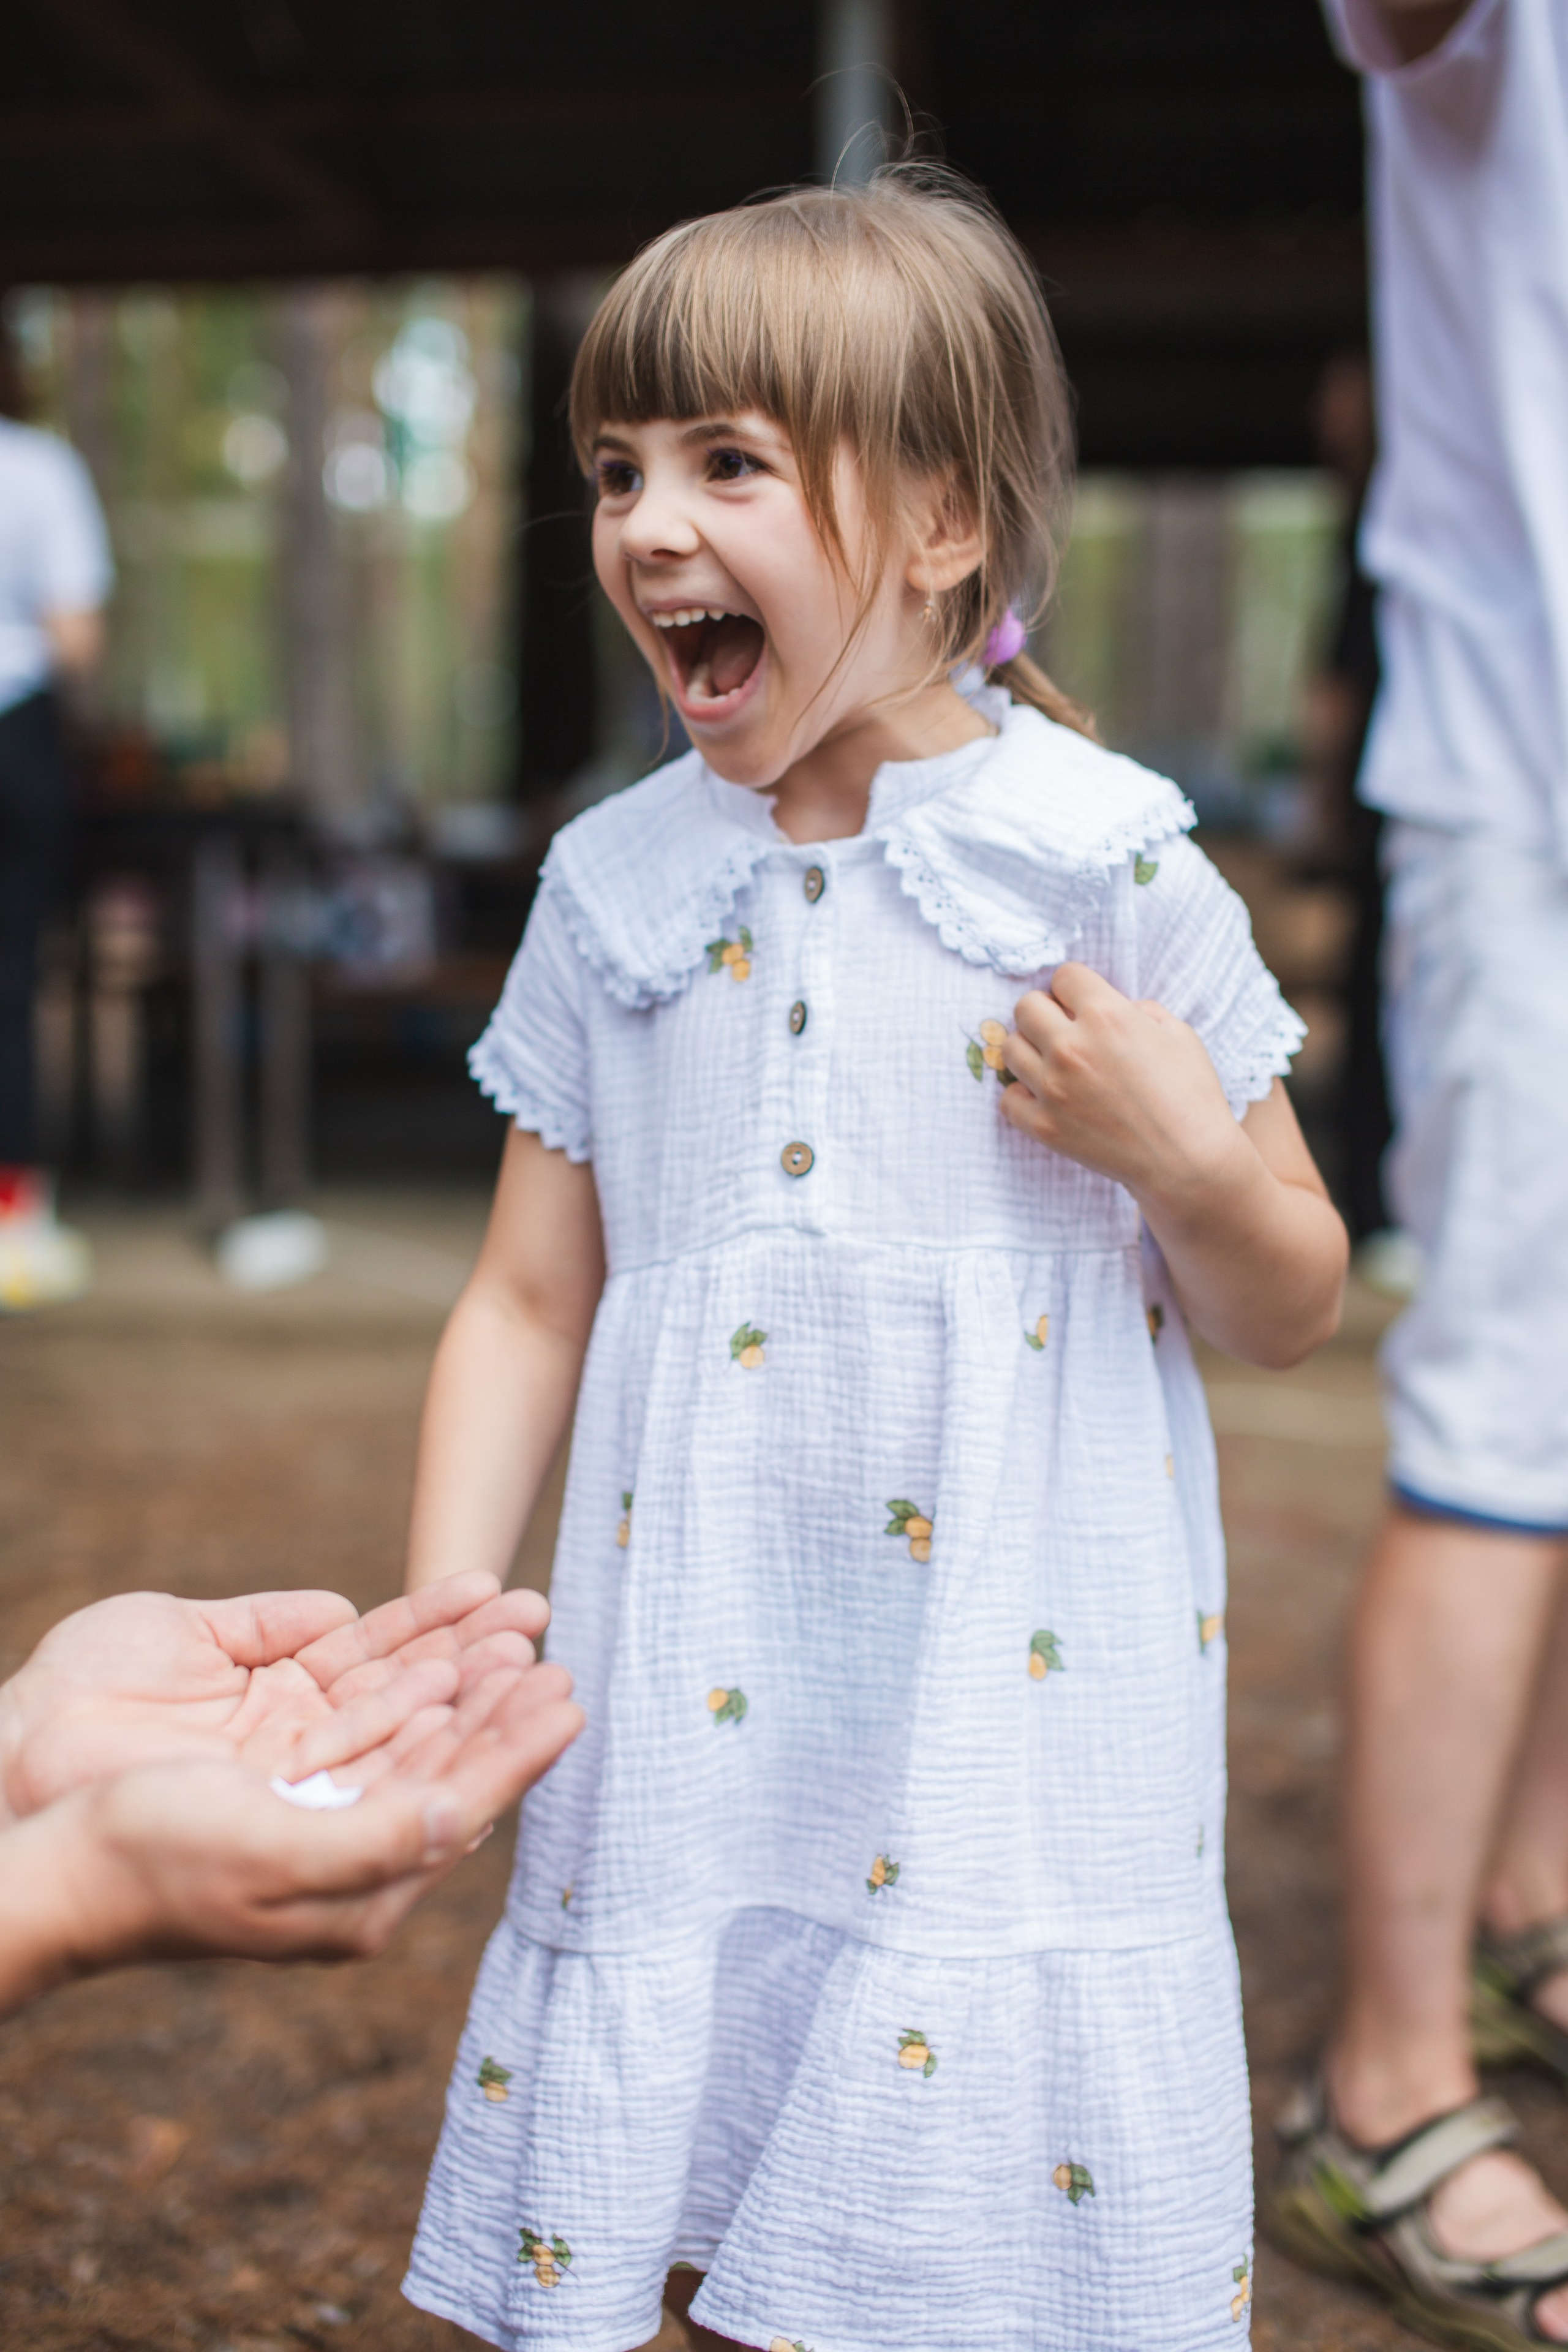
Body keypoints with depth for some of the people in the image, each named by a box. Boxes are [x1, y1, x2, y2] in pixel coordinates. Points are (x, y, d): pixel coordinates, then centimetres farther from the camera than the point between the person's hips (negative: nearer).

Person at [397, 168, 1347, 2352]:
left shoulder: (1107, 875, -5)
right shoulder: (615, 891, 4)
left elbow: (1289, 1309, 3)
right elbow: (529, 1305, 8)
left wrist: (1190, 1161, -17)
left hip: (1019, 1746, -2)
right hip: (697, 1750, 3)